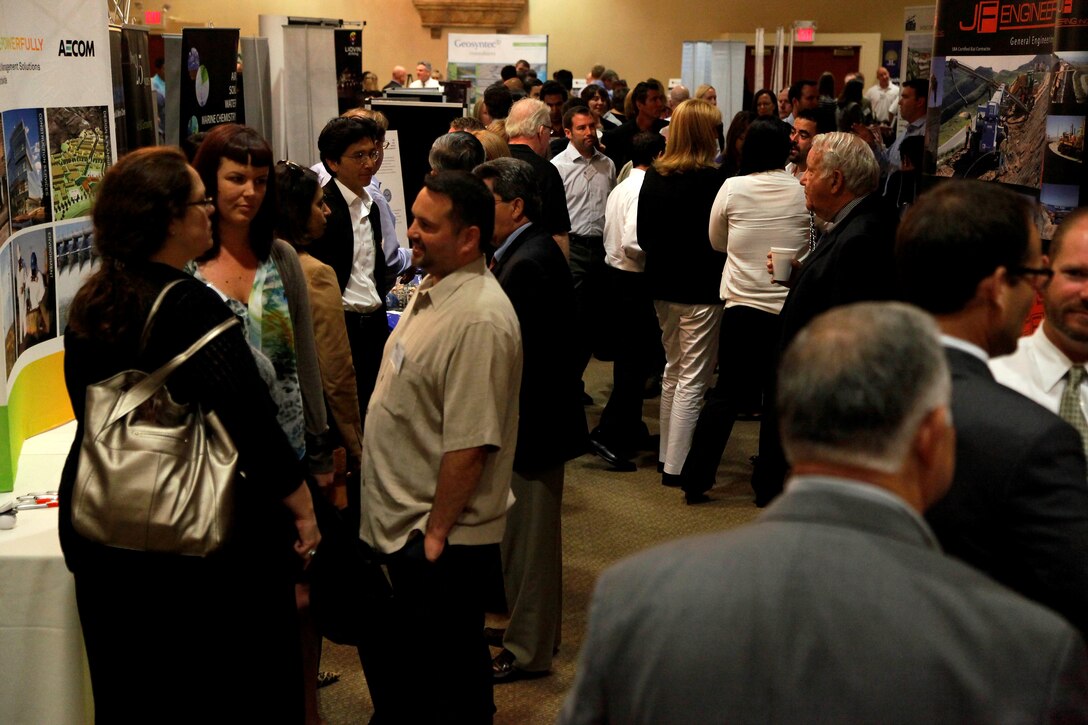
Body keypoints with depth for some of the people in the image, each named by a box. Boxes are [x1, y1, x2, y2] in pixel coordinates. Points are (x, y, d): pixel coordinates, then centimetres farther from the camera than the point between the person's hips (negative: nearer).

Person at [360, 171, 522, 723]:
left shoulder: (478, 320, -24)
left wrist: (436, 533, -19)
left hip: (441, 538, -10)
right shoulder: (431, 292, 8)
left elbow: (470, 445, -26)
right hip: (403, 525, 10)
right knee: (408, 668, 22)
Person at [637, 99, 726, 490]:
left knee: (673, 370, 20)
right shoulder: (709, 179, -17)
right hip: (700, 289, -7)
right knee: (693, 378, -1)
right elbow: (718, 238, -15)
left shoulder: (654, 175, 3)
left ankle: (668, 454, 28)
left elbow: (643, 234, 8)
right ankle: (677, 466, 2)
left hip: (663, 285, 7)